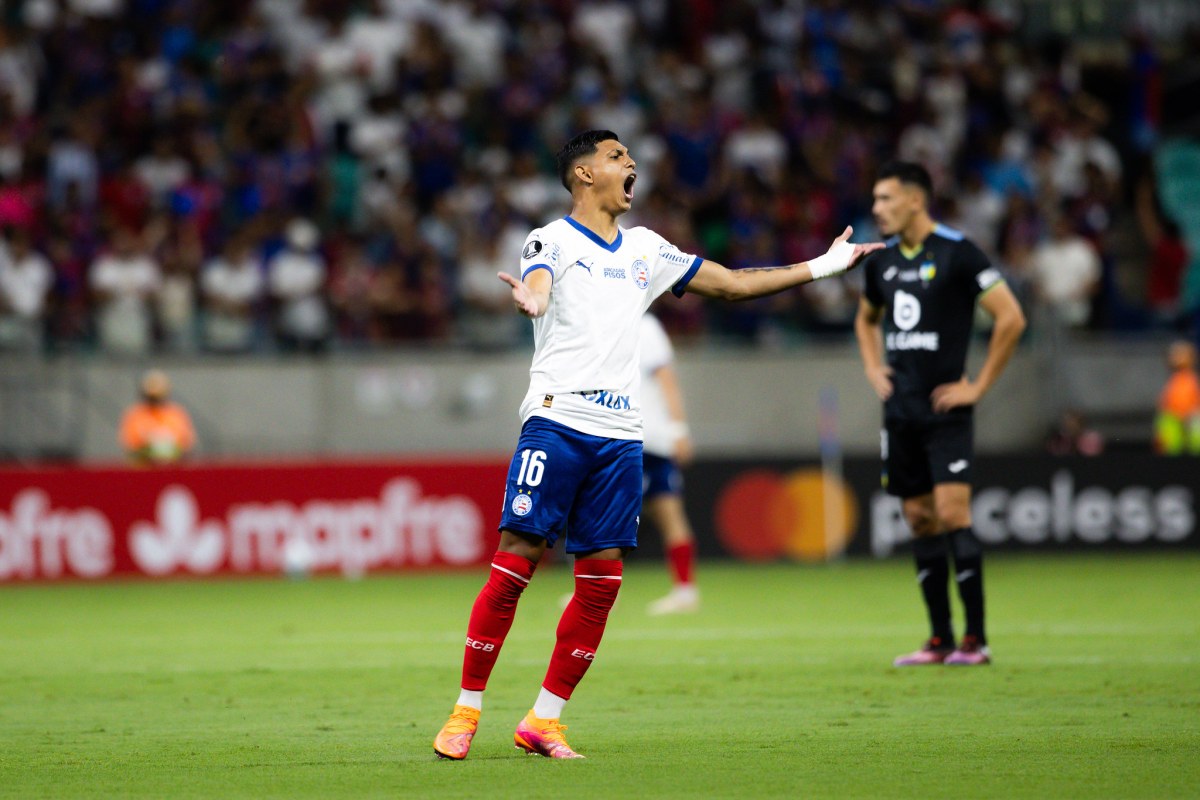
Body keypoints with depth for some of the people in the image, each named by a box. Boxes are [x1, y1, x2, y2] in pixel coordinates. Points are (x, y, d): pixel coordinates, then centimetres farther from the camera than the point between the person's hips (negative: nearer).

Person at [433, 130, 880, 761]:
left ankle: (543, 720, 8)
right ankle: (466, 712, -1)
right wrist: (530, 300, -47)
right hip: (557, 420, -6)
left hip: (620, 435, 6)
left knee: (602, 580, 0)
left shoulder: (647, 250, 19)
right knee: (515, 562, -10)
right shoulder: (553, 241, 1)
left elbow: (733, 283, 26)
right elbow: (537, 286, -22)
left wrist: (820, 267, 23)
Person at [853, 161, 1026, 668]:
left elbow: (1011, 318, -12)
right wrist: (873, 370, 14)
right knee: (919, 521, 7)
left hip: (944, 409, -7)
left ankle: (975, 639, -7)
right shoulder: (882, 261, 11)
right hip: (900, 411, 7)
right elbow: (866, 320, 31)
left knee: (952, 515, -12)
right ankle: (940, 640, 12)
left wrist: (979, 386, -11)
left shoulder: (956, 253, -10)